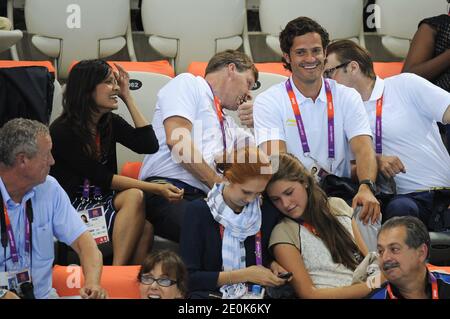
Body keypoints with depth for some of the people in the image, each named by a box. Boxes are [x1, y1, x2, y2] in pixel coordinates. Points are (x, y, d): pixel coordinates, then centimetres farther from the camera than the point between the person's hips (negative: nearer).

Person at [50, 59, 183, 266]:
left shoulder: (110, 123, 9)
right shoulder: (62, 131, -12)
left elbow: (149, 145, -1)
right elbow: (101, 178, -15)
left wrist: (127, 97, 2)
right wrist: (156, 189, -21)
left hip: (101, 202, 6)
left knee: (144, 230, -28)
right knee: (134, 197, -30)